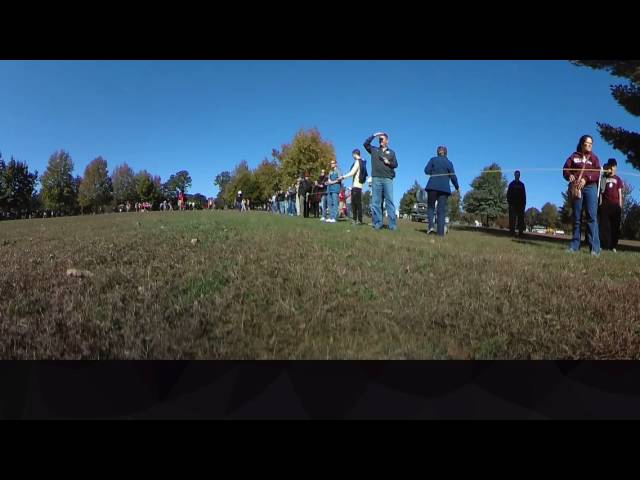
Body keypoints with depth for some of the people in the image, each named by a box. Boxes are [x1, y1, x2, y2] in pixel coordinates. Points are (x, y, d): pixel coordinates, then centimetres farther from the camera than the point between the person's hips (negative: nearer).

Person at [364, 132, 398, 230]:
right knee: (375, 202, -3)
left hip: (388, 179, -1)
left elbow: (395, 164, 13)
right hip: (376, 179, 1)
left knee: (389, 202, -6)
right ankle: (377, 223, 0)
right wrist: (374, 135, 3)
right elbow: (366, 144, 8)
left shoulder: (391, 152, 17)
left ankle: (392, 224, -9)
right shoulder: (374, 150, 18)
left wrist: (389, 162, -7)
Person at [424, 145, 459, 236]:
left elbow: (427, 171, -4)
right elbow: (453, 177, 4)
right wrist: (457, 187, 18)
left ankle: (430, 225, -6)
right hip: (444, 188, 0)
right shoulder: (449, 162, 6)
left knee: (430, 206, 14)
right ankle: (441, 232, -4)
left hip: (433, 186, 0)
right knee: (442, 210, 1)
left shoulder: (433, 159, 4)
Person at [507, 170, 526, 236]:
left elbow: (524, 195, 14)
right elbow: (508, 194, 2)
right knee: (512, 219, -6)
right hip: (513, 204, -3)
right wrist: (509, 203, -9)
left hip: (520, 204, 3)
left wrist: (524, 203, 4)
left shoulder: (522, 184, 15)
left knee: (521, 219, 0)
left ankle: (520, 232, 1)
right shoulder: (511, 184, 7)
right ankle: (512, 231, -5)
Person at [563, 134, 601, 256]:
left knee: (592, 216, -10)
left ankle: (595, 247, -14)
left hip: (590, 187, -1)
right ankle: (575, 244, 9)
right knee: (576, 217, 5)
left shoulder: (594, 157, 12)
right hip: (576, 188, 1)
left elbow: (597, 173, 1)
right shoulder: (574, 156, 12)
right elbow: (565, 169, 4)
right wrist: (569, 176, -18)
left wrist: (586, 179, -17)